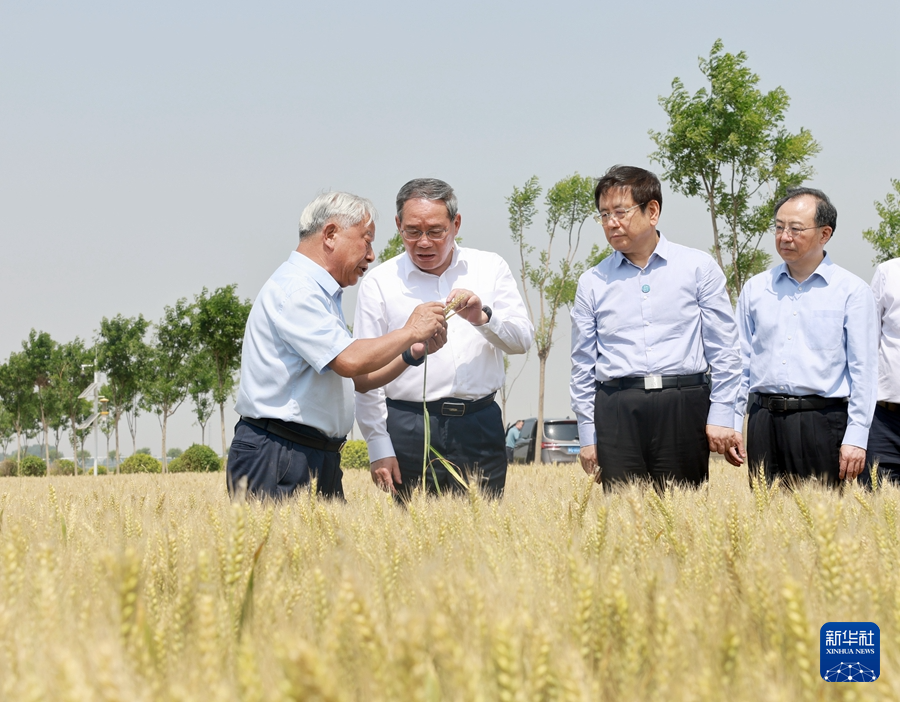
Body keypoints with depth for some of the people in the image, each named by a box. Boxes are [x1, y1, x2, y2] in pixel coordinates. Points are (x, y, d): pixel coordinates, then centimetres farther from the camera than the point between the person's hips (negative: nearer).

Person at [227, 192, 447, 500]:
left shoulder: (321, 293, 22)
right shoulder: (295, 288, -11)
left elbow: (357, 377, 22)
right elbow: (349, 361, -21)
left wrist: (414, 351, 10)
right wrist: (409, 331, -8)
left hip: (321, 459, 10)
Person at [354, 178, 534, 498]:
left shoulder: (490, 268, 10)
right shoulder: (380, 282, 4)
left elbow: (523, 339, 5)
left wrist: (483, 317, -15)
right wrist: (379, 447, -4)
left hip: (480, 428, 2)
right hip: (409, 432, -1)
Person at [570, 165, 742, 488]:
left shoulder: (698, 267, 7)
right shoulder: (593, 282, 11)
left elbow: (722, 349, 6)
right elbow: (583, 365, 13)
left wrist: (721, 416, -1)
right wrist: (588, 436, 9)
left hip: (682, 407, -1)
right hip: (617, 410, 1)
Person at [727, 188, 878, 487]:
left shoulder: (852, 291, 1)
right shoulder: (755, 288, 12)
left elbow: (863, 371, -2)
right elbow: (740, 362, 14)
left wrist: (856, 437, -8)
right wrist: (730, 426, 8)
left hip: (821, 420, -3)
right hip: (764, 419, 3)